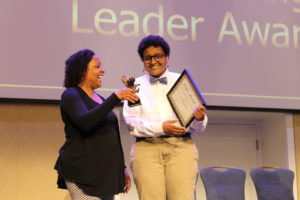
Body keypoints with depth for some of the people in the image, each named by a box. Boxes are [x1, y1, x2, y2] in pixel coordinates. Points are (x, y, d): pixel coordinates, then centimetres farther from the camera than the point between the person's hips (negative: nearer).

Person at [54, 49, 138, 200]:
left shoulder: (101, 100, 19)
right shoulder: (71, 95, -4)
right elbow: (85, 122, -24)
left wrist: (122, 169, 19)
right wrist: (115, 97, -25)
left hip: (107, 173, 7)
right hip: (84, 174, -7)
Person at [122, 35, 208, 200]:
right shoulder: (136, 85, 11)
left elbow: (197, 127, 7)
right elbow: (132, 123, -1)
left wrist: (199, 119, -16)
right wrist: (160, 127, -16)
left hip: (181, 147, 0)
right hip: (147, 148, 0)